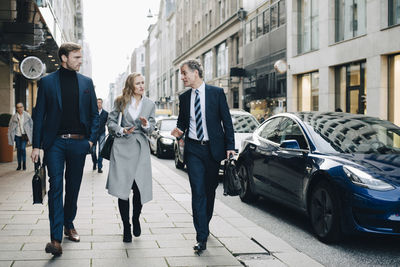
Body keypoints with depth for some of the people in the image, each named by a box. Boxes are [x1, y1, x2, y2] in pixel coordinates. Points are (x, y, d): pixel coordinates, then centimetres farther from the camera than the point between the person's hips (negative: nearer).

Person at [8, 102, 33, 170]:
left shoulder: (27, 115, 0)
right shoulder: (14, 116, 2)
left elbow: (31, 124, 8)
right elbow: (10, 126, 6)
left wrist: (30, 133, 4)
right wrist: (10, 136, 1)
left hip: (24, 135, -2)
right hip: (17, 135, 2)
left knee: (23, 148, -14)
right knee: (18, 149, 5)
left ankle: (24, 164, -2)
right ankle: (19, 165, 14)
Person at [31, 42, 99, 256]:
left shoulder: (86, 82, 10)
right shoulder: (47, 82, 3)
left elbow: (94, 113, 14)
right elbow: (39, 115, 3)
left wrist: (92, 139, 2)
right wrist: (36, 145, -3)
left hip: (78, 142, 3)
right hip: (55, 142, -3)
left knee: (73, 187, 11)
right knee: (56, 187, -9)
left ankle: (69, 224, 29)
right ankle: (56, 239, -11)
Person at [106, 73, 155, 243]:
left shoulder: (150, 104, 10)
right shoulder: (121, 102, 6)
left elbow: (151, 129, 9)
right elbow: (111, 121, 8)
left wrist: (146, 124, -13)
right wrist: (122, 130, -8)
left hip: (140, 148, 1)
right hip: (122, 147, -1)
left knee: (140, 188, -6)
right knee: (122, 189, -3)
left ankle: (136, 219, 24)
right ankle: (126, 227, 11)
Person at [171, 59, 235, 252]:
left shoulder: (216, 93, -2)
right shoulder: (184, 98, 8)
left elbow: (227, 121, 0)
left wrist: (230, 146, -5)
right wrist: (179, 132, -5)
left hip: (213, 148, -1)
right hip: (193, 149, 1)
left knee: (210, 190, 11)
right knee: (198, 192, -7)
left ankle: (204, 225, 32)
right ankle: (202, 237, -7)